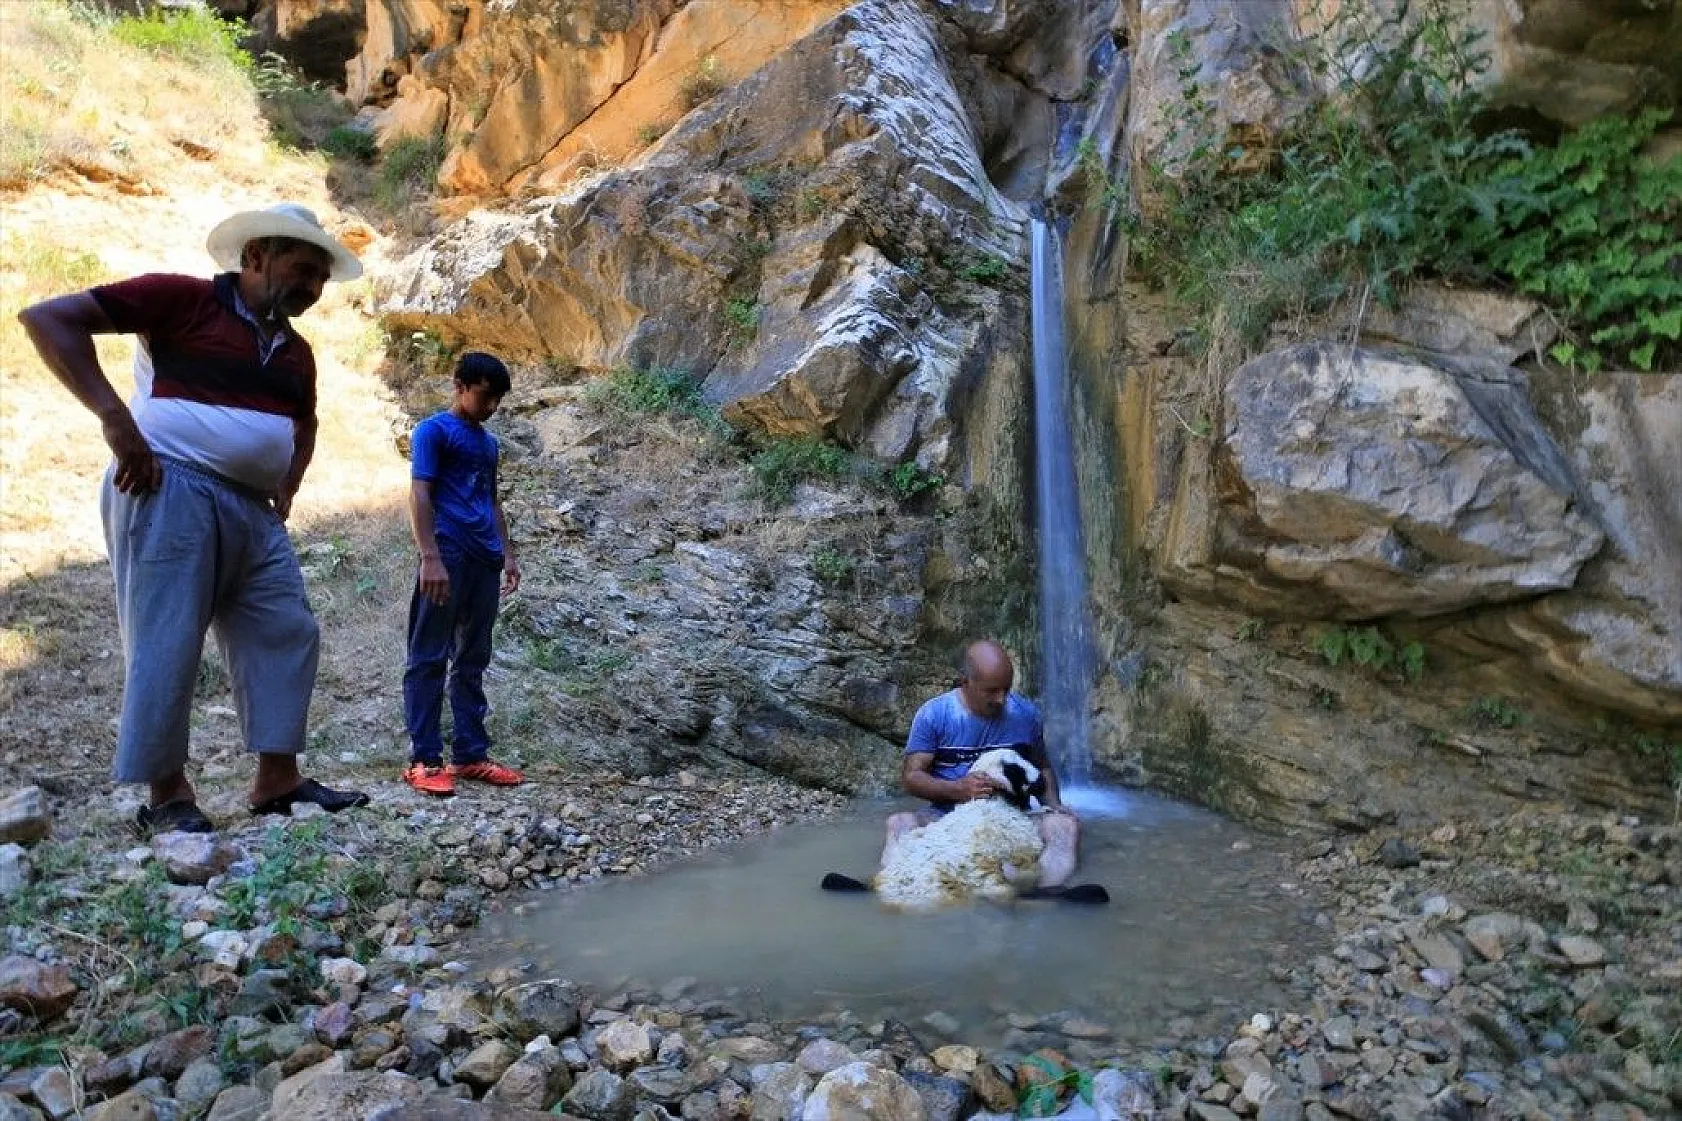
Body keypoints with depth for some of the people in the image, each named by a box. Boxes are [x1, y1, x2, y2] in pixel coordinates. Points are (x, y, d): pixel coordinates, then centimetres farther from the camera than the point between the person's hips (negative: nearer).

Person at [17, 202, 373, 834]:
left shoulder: (296, 352, 16)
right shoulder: (182, 299, -4)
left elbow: (304, 421, 36)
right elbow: (48, 319, -8)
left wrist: (288, 487, 18)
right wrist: (113, 416, -17)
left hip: (254, 511, 8)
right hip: (172, 492, -8)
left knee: (287, 634, 3)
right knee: (167, 642, -5)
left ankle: (278, 782, 10)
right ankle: (167, 794, 5)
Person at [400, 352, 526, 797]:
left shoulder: (488, 441, 21)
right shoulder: (433, 430, -2)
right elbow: (419, 495, -10)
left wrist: (507, 553, 18)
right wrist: (430, 558, -19)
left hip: (484, 561, 8)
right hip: (448, 557, -7)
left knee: (472, 660, 9)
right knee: (429, 658, -4)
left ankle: (470, 754, 13)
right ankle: (424, 759, -2)